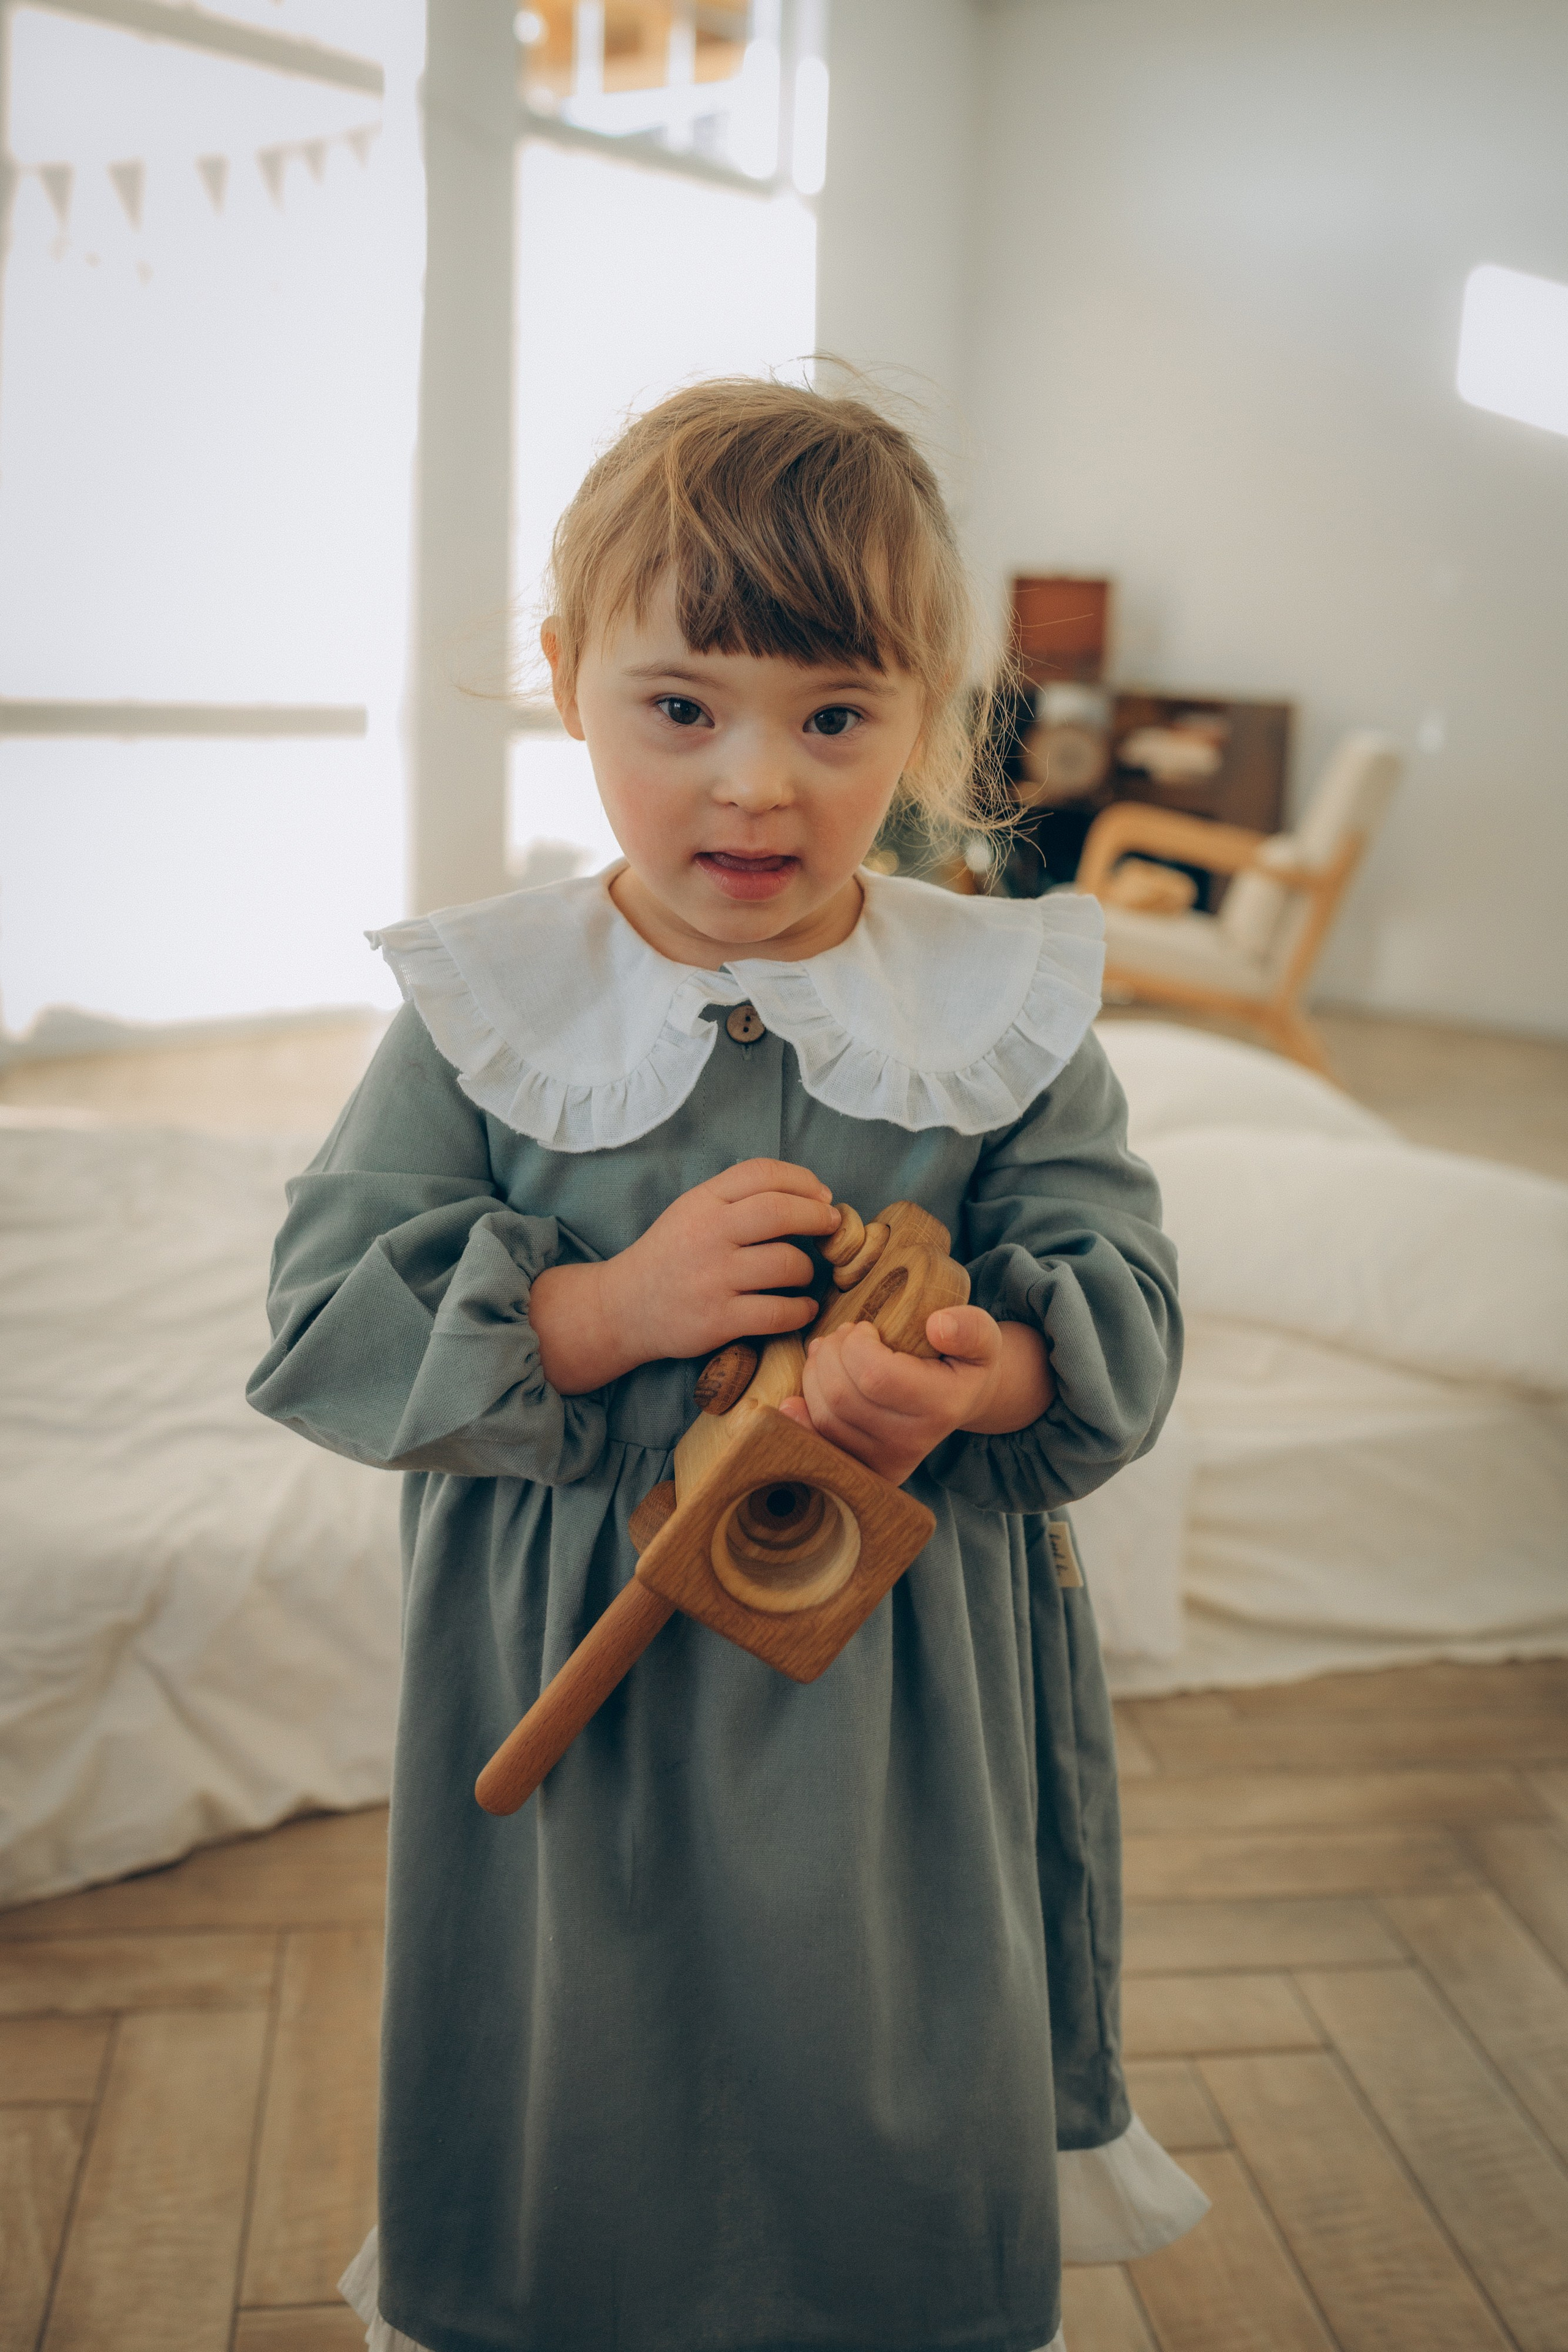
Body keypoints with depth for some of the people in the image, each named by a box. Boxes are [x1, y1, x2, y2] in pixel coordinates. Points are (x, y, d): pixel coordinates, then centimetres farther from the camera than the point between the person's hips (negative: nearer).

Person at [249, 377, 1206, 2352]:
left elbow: (1120, 1301, -5)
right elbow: (327, 1325, -10)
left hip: (906, 1697, 1)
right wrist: (616, 1307, -23)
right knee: (573, 2157, 18)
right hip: (573, 1678, 0)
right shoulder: (490, 1006, -8)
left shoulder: (1008, 1006, -5)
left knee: (910, 2188, 19)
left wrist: (978, 1376, -28)